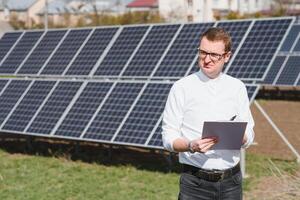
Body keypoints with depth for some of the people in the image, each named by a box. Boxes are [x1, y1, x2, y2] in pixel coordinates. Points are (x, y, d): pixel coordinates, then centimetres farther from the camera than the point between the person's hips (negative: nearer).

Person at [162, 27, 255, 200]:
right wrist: (191, 145, -22)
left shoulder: (238, 88, 8)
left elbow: (248, 136, 10)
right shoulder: (182, 88, -1)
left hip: (231, 181, 3)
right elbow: (169, 138, -3)